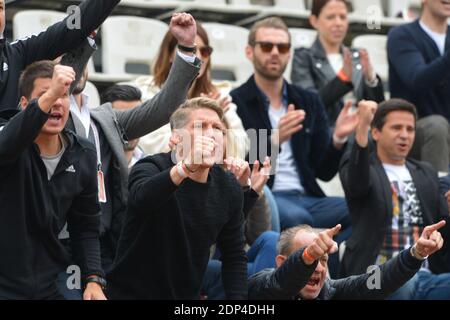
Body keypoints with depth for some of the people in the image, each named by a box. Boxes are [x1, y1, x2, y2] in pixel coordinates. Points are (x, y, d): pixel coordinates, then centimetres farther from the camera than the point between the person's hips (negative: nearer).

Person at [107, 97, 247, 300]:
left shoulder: (228, 187, 1)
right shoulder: (152, 168, -13)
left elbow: (234, 256, 8)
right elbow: (142, 198, -38)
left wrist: (237, 298, -5)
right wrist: (187, 166, -51)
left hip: (188, 295, 5)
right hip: (131, 292, -5)